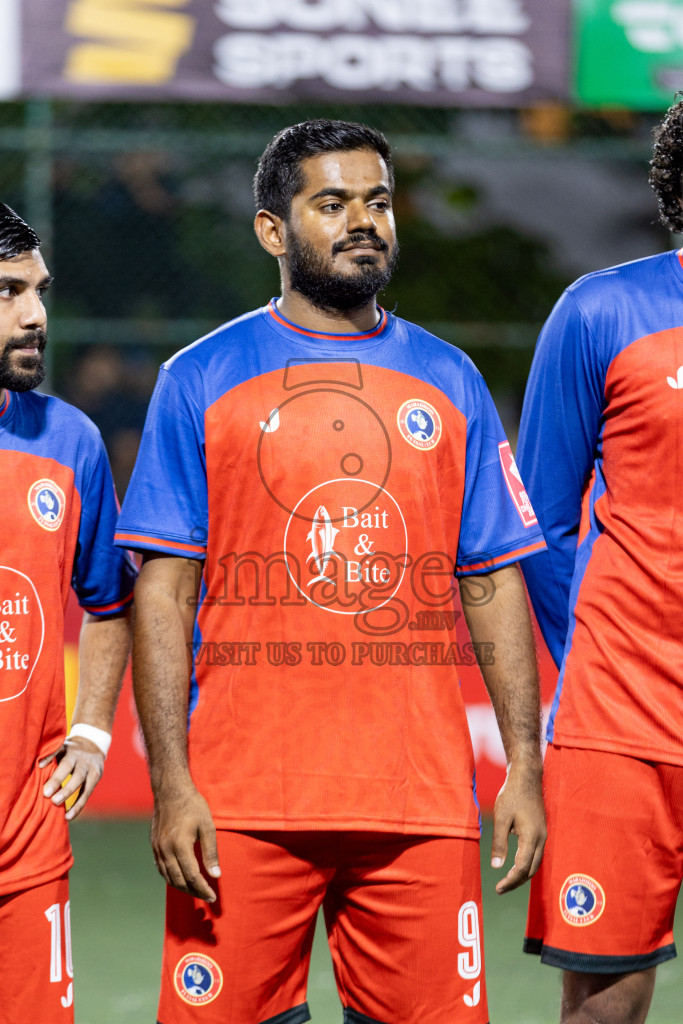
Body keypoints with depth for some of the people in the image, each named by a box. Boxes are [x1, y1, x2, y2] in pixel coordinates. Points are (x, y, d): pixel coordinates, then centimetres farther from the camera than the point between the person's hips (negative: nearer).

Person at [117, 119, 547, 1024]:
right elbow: (164, 587, 1)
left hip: (422, 803, 2)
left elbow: (495, 583, 12)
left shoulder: (448, 381, 13)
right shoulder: (201, 381, 5)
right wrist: (170, 782, -8)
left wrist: (525, 766, 3)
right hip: (245, 805, -2)